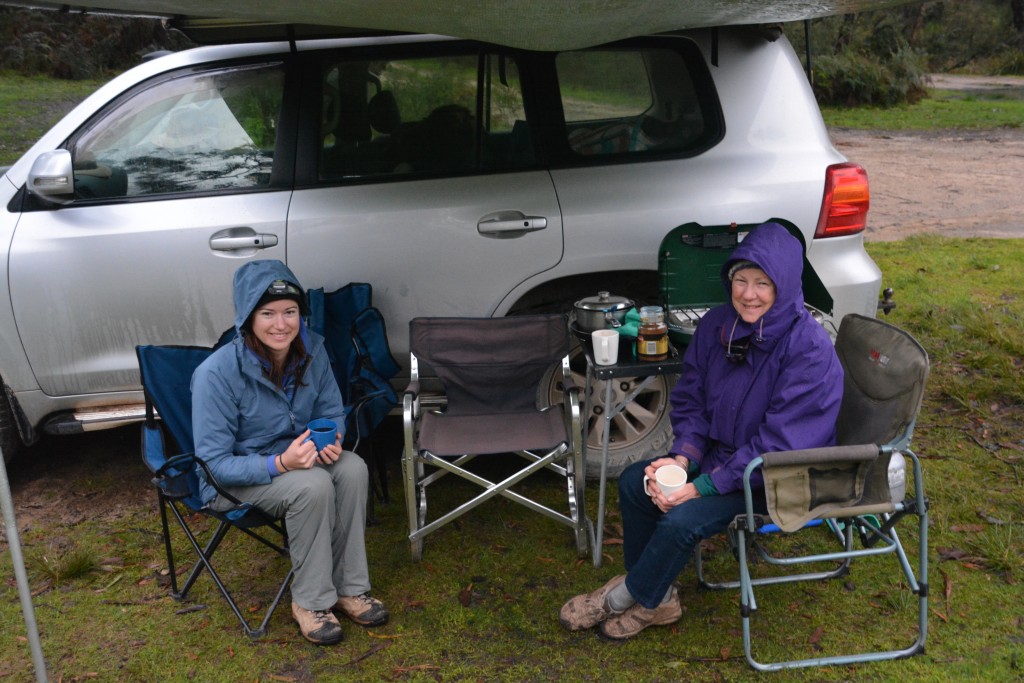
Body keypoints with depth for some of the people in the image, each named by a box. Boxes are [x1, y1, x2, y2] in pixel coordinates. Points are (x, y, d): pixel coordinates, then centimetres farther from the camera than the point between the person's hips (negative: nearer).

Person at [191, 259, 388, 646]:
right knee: (313, 485, -32)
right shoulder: (217, 373, -26)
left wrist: (332, 439, -20)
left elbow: (332, 410, 4)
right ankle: (310, 601, -13)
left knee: (352, 468, -24)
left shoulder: (310, 349, -11)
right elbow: (215, 463, -22)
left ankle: (348, 587, -12)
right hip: (232, 480, -5)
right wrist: (280, 464, -36)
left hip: (293, 455, 5)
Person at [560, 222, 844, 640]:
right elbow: (690, 400, 4)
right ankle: (656, 599, 7)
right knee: (634, 481, -6)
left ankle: (624, 599, 3)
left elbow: (780, 445, -25)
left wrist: (703, 487, -26)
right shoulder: (717, 325, -5)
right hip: (721, 453, 7)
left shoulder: (810, 350, -25)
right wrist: (682, 458, -15)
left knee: (683, 520, -25)